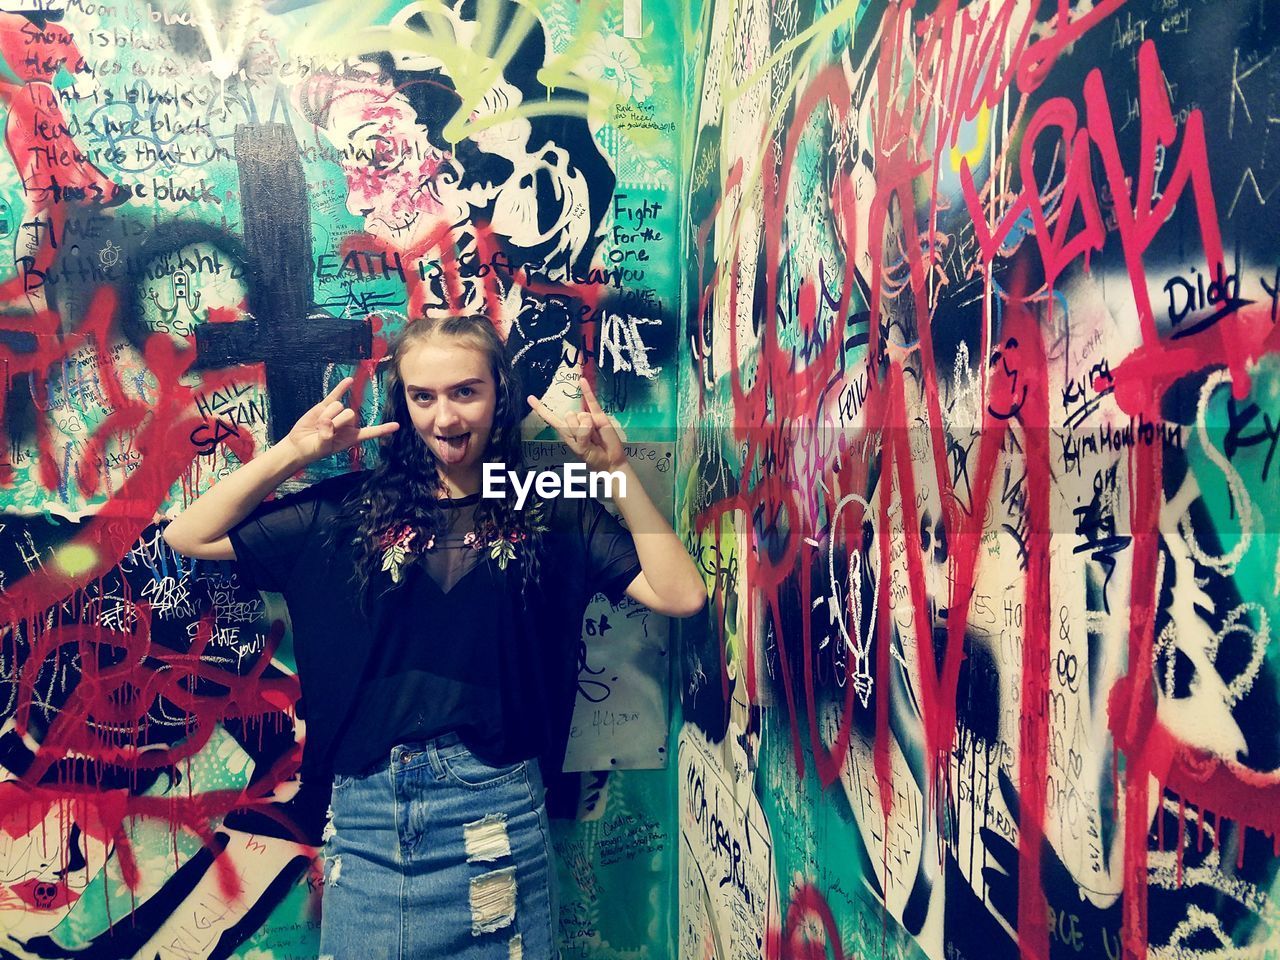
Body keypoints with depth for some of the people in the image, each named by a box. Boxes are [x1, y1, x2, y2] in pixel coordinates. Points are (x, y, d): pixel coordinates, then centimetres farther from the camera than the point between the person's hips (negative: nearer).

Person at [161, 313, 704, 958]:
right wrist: (292, 452, -3)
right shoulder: (351, 509, 4)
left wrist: (616, 470, -11)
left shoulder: (550, 516, 1)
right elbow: (188, 538, 6)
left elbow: (680, 595, -7)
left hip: (497, 811, -1)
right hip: (365, 815, 2)